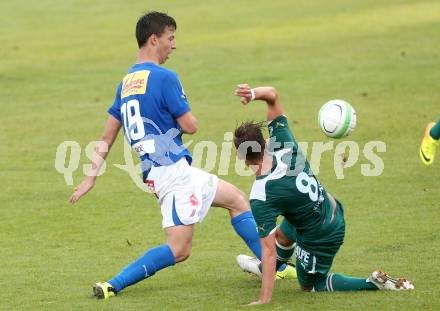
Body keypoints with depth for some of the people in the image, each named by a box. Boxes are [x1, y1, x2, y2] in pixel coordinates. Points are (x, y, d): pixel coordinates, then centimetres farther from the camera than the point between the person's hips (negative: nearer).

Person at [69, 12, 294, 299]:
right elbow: (190, 126, -10)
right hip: (172, 168, -9)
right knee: (179, 248, -11)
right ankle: (113, 286, -14)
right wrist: (186, 114, 12)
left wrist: (91, 177, 18)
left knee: (237, 199, 17)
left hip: (157, 174, 9)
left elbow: (106, 139, 16)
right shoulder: (164, 78, -11)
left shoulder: (127, 82, 15)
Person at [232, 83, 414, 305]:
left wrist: (264, 299, -27)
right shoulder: (283, 145, -22)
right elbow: (272, 95, -13)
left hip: (320, 240, -7)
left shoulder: (260, 199, -36)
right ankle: (263, 268, 68)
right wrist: (254, 94, -34)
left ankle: (375, 283, 8)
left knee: (309, 285, 23)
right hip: (333, 211, 7)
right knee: (282, 233, 36)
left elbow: (269, 251, -32)